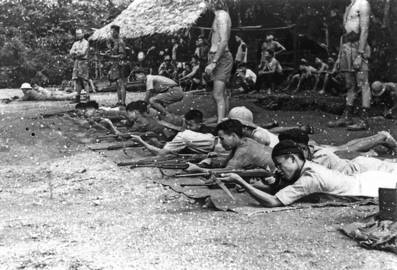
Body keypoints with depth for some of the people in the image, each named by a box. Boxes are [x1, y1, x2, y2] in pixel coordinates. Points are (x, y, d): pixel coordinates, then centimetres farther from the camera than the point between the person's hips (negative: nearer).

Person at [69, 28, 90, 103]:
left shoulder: (85, 42, -1)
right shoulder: (75, 43, 19)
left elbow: (83, 52, -12)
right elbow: (71, 53, 10)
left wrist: (75, 52, 0)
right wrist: (78, 52, -7)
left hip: (83, 62, -7)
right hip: (76, 62, 7)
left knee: (84, 80, -9)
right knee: (76, 80, 5)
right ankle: (77, 97, 9)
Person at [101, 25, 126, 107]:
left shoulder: (120, 42, -11)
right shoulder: (115, 42, 17)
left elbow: (122, 55, -18)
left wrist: (110, 56, -22)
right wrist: (110, 48, 6)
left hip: (119, 64, -10)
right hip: (115, 64, 10)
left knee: (121, 84, -12)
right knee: (118, 85, 11)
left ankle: (123, 102, -15)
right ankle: (119, 101, 14)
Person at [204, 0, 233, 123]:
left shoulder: (221, 16, -16)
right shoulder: (220, 15, 14)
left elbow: (224, 41, -24)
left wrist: (213, 62, -26)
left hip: (221, 58, -10)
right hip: (220, 57, 10)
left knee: (218, 95, -15)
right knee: (222, 94, 17)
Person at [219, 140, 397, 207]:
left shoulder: (309, 179, -32)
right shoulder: (305, 166, -5)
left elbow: (272, 202, -37)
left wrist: (239, 181, -39)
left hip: (372, 187, -7)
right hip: (366, 179, 7)